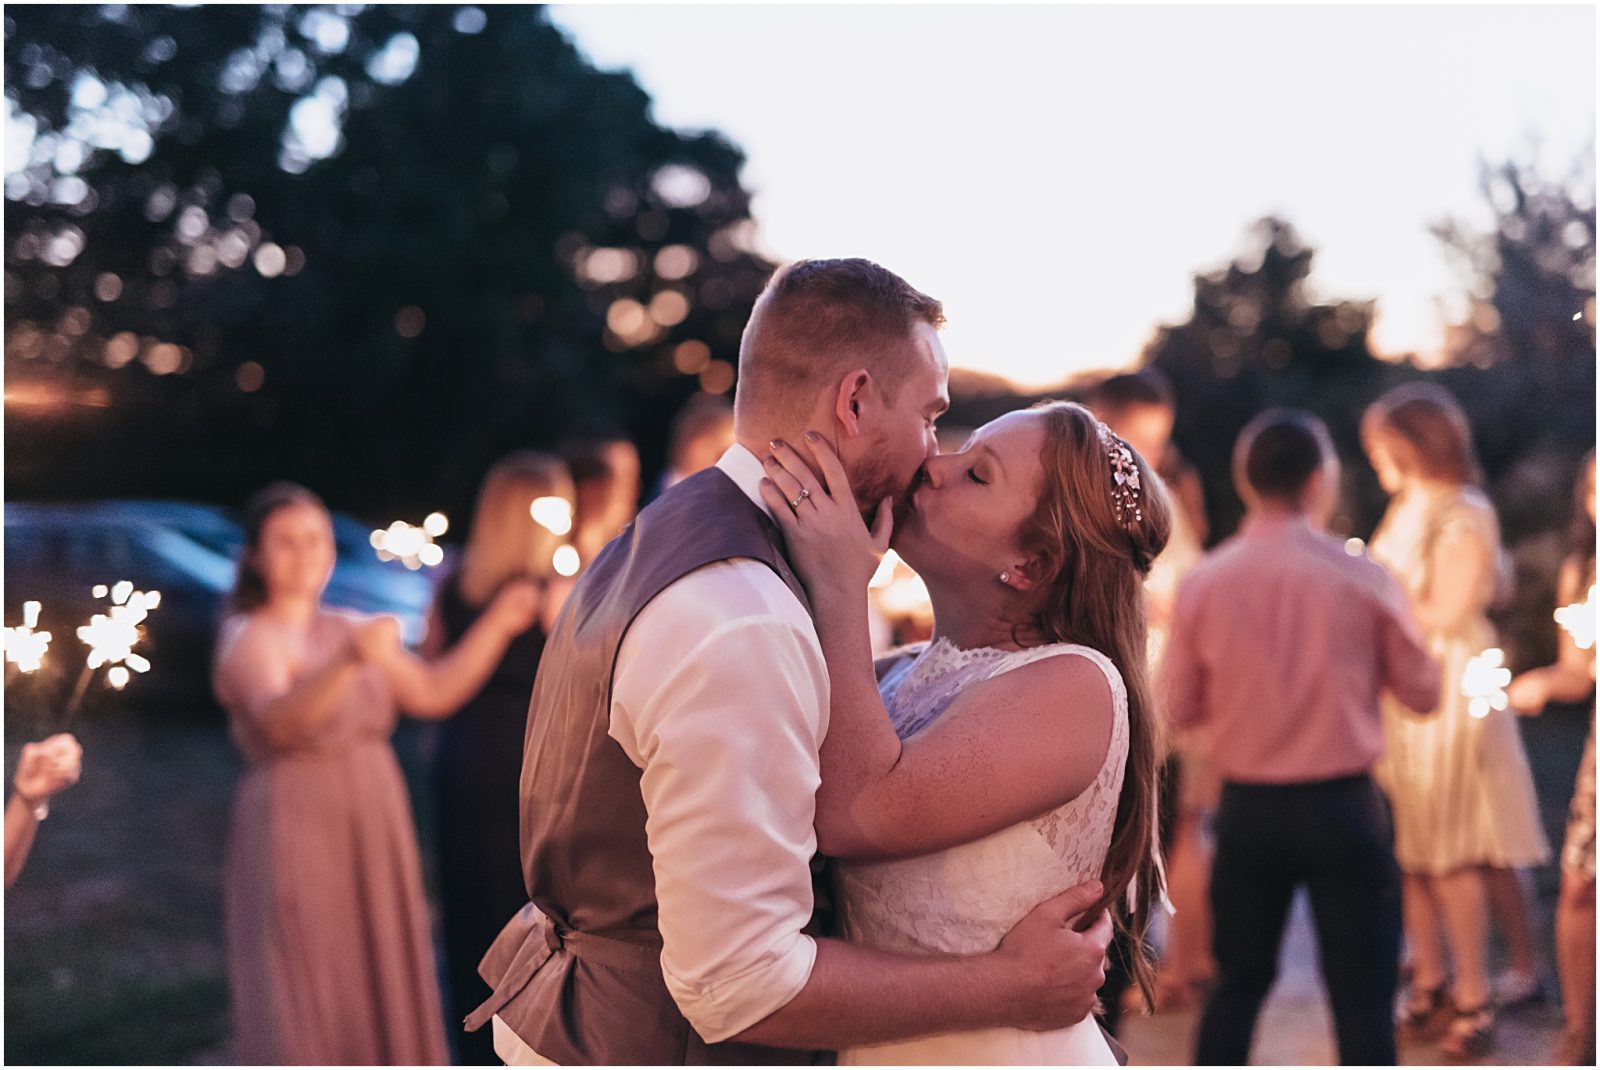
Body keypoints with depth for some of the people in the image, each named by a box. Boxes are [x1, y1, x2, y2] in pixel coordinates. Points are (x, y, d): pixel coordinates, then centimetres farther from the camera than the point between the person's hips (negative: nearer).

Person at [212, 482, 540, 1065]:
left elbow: (433, 693, 9)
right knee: (303, 1003, -3)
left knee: (377, 992, 13)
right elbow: (280, 720, -30)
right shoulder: (249, 638, -10)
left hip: (375, 838, 7)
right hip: (295, 836, -7)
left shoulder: (348, 629, 12)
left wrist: (498, 623, 2)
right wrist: (351, 660, -46)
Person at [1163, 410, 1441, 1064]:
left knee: (1238, 983, 17)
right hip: (1344, 808, -2)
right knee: (1362, 997, 6)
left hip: (1247, 810, 3)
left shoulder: (1202, 584, -5)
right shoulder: (1362, 579, -10)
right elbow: (1422, 692, 0)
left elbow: (1181, 709, 2)